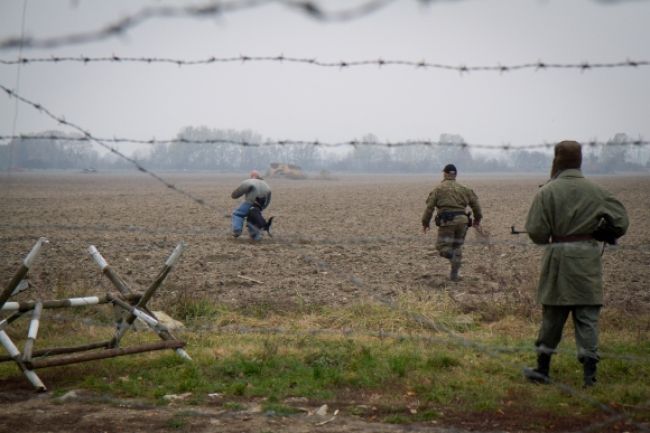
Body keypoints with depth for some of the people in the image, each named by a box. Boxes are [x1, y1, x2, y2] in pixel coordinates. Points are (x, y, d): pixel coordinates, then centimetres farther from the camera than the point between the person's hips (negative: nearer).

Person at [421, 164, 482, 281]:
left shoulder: (438, 189, 5)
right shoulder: (463, 188, 14)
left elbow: (429, 207, -1)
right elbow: (474, 202, 10)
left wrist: (425, 223, 7)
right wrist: (478, 218, 23)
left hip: (447, 222, -4)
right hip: (462, 220, 4)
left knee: (442, 248, 4)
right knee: (457, 247, 17)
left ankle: (454, 257, -29)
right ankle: (454, 274, 12)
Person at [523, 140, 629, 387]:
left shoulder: (547, 192, -8)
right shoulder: (595, 191, 0)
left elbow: (536, 232, -10)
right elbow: (620, 223, 0)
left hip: (559, 256, -1)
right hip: (589, 255, 1)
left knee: (553, 315, 10)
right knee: (587, 316, 6)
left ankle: (542, 369, 18)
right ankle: (589, 372, 4)